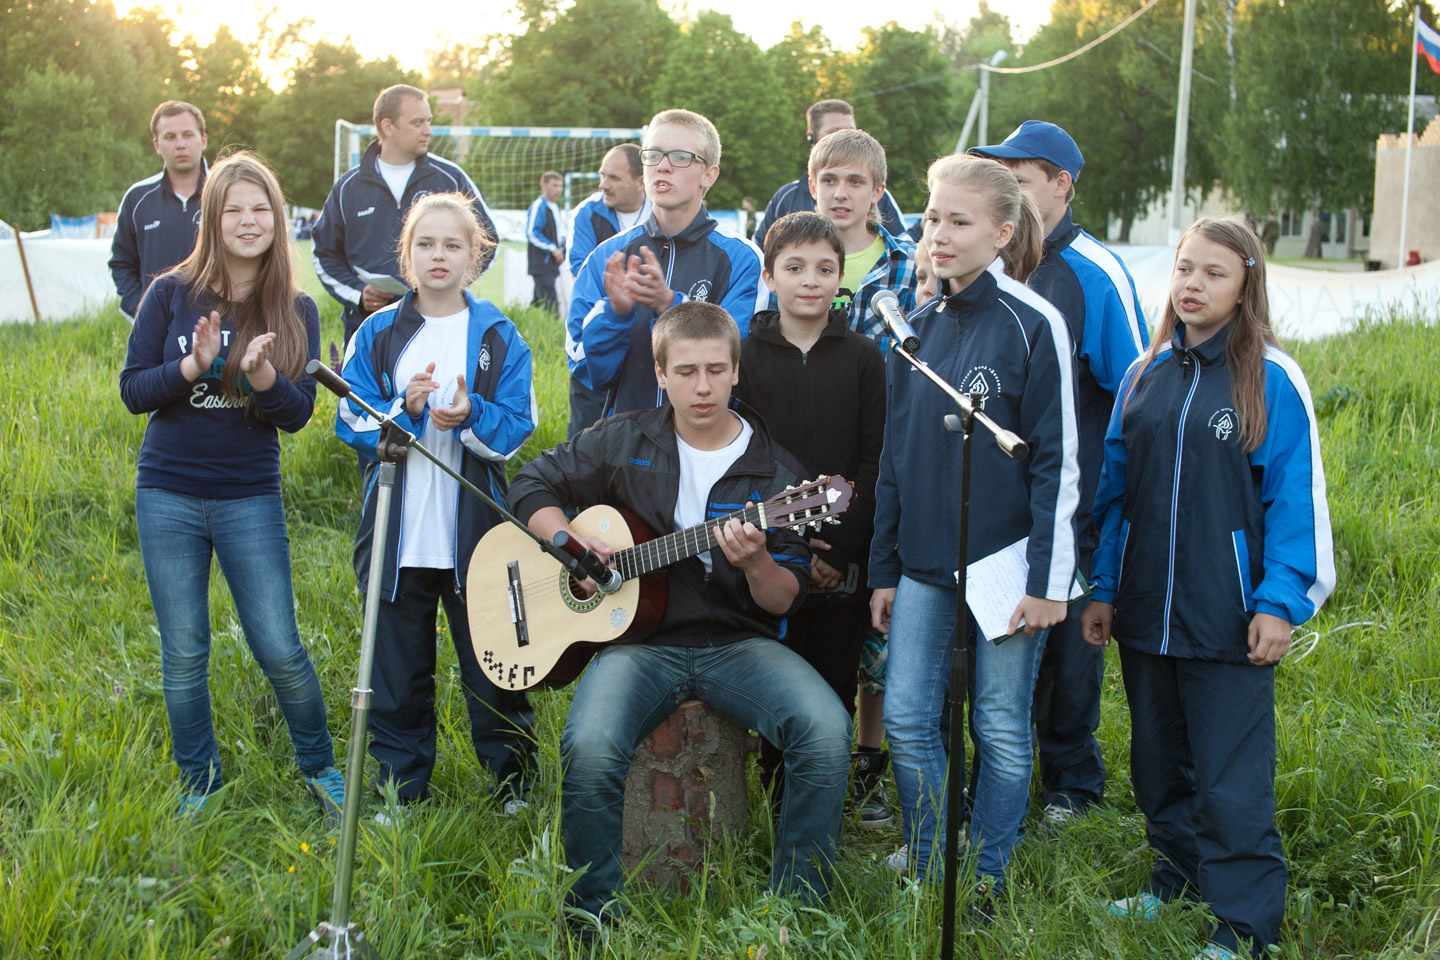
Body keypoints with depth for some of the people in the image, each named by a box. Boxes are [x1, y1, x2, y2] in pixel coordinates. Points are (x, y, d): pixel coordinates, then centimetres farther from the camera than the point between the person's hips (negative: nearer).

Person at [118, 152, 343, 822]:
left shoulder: (295, 312, 0)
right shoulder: (173, 294, -2)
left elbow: (297, 414, -4)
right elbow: (132, 390, -4)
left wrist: (262, 375, -24)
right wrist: (192, 366, -21)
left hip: (250, 499, 0)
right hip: (167, 495, 0)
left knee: (280, 649, -2)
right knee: (183, 653, 7)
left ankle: (319, 767, 21)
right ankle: (200, 784, 25)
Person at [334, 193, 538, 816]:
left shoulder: (498, 337, 3)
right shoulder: (377, 335, 5)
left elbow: (517, 426, -3)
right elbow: (352, 424, 0)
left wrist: (469, 415, -22)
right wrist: (406, 410, -18)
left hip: (475, 532, -1)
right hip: (397, 532, 1)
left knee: (492, 670, 6)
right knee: (398, 675, 8)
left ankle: (514, 787, 22)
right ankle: (403, 794, 22)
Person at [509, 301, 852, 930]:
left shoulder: (773, 472, 4)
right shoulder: (623, 442, 6)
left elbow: (784, 602, 3)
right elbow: (531, 486, 15)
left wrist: (755, 564, -19)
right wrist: (569, 542, -3)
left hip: (738, 643, 1)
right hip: (640, 639, 0)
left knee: (827, 732, -28)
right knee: (589, 749, -32)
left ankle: (795, 908, -9)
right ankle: (596, 921, -10)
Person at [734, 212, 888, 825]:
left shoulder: (864, 358, 3)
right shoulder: (747, 356, 2)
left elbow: (876, 461, 0)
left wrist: (839, 547, -9)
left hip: (845, 552, 0)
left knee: (837, 682, 3)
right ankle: (779, 796, 16)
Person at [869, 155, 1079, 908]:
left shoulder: (1032, 324, -9)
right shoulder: (920, 323, 8)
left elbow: (1059, 460, -10)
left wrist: (1048, 580, -12)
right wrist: (883, 569, 12)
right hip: (924, 566, 5)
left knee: (1002, 728, 6)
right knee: (905, 718, 6)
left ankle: (988, 879, 22)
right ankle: (925, 860, 24)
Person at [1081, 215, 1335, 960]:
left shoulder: (1272, 379, -6)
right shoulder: (1144, 375, 8)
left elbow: (1295, 498, -7)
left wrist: (1279, 602, -12)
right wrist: (1103, 588, 12)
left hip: (1228, 618, -5)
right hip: (1145, 612, 5)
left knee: (1231, 778, -3)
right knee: (1160, 760, 17)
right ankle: (1179, 876, 34)